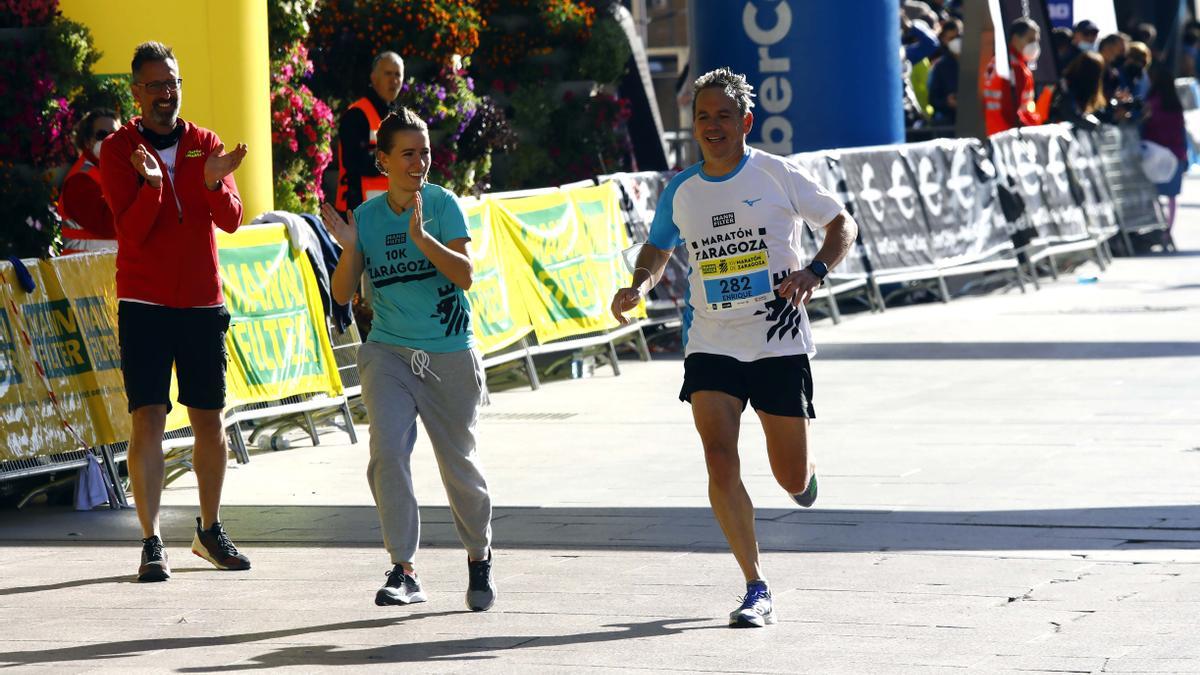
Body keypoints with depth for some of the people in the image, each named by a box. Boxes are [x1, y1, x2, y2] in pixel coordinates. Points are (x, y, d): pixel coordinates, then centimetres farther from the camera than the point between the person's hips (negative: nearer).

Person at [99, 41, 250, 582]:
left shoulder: (205, 145, 7)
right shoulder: (118, 149, -1)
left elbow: (231, 219, -4)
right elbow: (130, 230, -11)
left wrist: (214, 183, -25)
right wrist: (151, 183, -29)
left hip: (203, 303, 3)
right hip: (144, 304, -3)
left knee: (210, 420, 8)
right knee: (148, 419, -10)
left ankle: (210, 530, 22)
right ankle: (152, 542, -8)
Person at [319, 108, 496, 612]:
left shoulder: (442, 205, -5)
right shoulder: (366, 216, 3)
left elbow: (464, 275, -15)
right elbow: (342, 294, 1)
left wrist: (420, 236, -26)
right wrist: (349, 248, -15)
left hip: (449, 357, -2)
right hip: (388, 354, 2)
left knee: (458, 464, 5)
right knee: (387, 453, -15)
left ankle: (479, 558, 29)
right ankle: (404, 570, -11)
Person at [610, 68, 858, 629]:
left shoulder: (777, 175, -5)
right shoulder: (681, 192, 4)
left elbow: (842, 224, 2)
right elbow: (658, 249, 21)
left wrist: (815, 271, -16)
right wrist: (639, 287, -1)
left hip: (780, 344, -2)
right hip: (711, 344, 2)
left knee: (792, 479, 3)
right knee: (720, 461, -16)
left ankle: (803, 473, 44)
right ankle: (756, 589, -8)